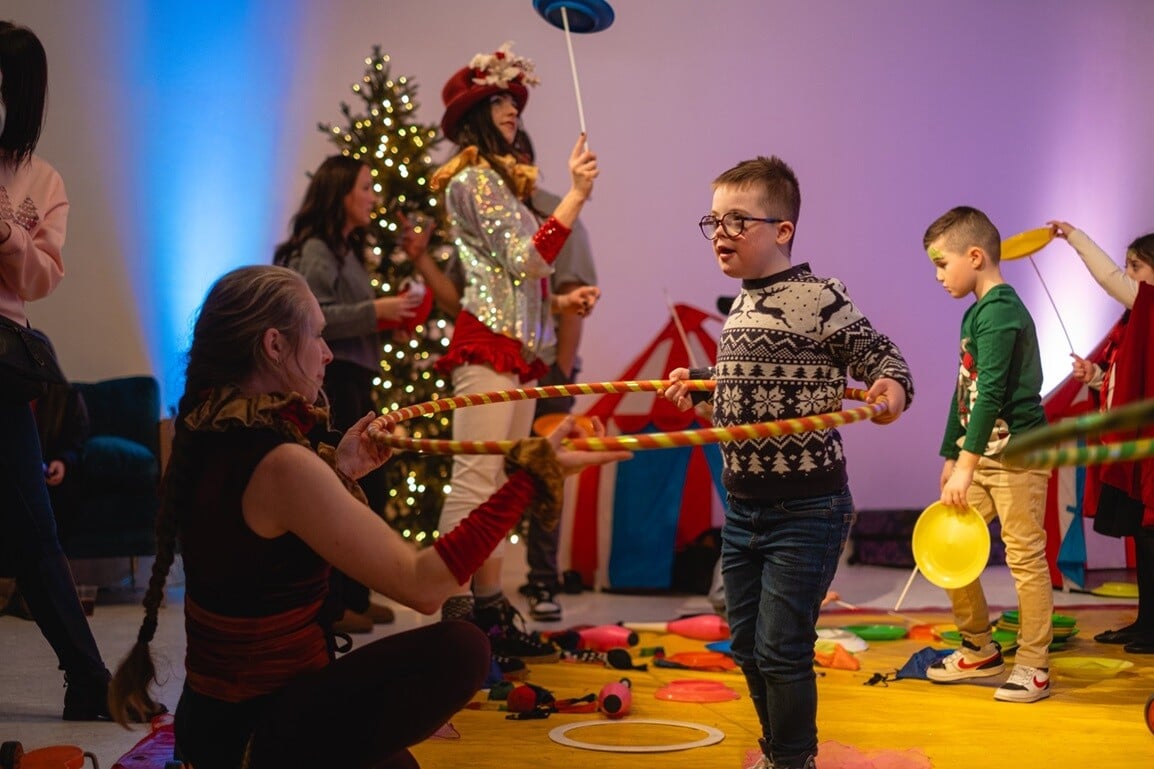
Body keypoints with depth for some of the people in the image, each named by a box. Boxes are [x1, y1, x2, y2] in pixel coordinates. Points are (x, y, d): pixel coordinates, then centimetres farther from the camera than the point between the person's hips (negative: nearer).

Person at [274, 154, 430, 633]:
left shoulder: (346, 250, 19)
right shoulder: (315, 250, -10)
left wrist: (388, 316, 11)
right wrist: (375, 311, -19)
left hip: (353, 382, 10)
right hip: (331, 382, -10)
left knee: (367, 491, 13)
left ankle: (354, 596, 21)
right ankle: (329, 605, -1)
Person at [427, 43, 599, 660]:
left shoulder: (500, 180, 21)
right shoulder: (473, 179, -8)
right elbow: (525, 259, -16)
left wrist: (559, 301, 12)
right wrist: (577, 193, -14)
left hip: (516, 346, 10)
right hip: (488, 345, -10)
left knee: (502, 488, 8)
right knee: (475, 481, -14)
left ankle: (492, 612, 11)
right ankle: (459, 618, -16)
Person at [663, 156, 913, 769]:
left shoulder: (819, 299, -14)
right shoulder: (741, 306, 10)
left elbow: (883, 357, -12)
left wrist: (891, 388, -33)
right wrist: (698, 382, 30)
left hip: (805, 510, -8)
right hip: (742, 506, 8)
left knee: (782, 649, -4)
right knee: (745, 644, 16)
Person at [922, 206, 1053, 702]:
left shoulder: (1000, 311, -15)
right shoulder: (976, 313, 15)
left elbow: (992, 393, -22)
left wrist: (966, 464, -25)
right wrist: (951, 455, 23)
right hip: (983, 456, 10)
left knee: (1025, 558, -3)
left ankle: (1034, 669, 6)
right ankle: (980, 650, 22)